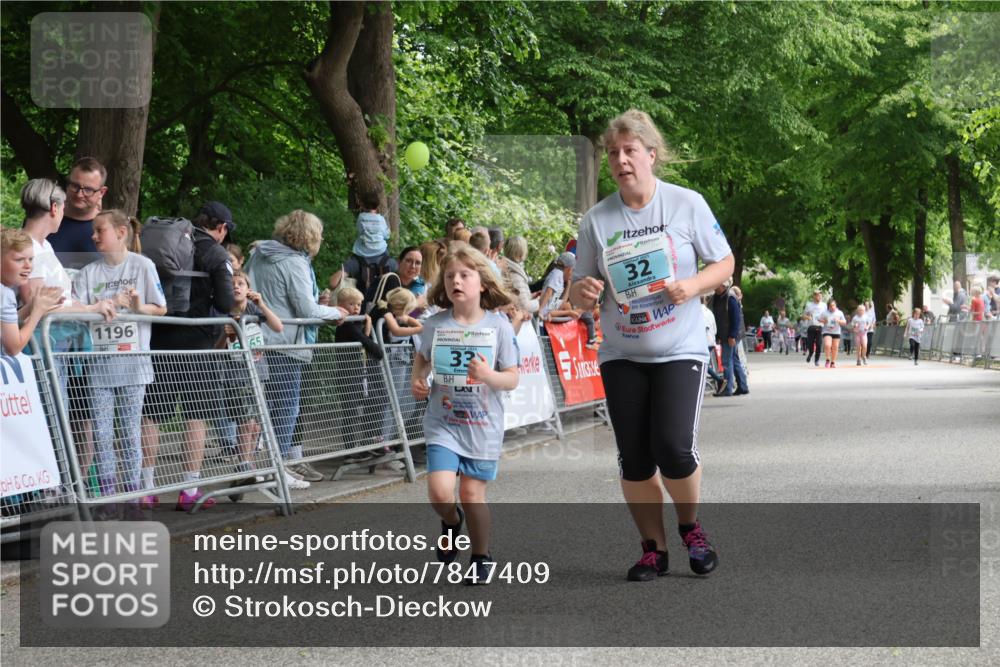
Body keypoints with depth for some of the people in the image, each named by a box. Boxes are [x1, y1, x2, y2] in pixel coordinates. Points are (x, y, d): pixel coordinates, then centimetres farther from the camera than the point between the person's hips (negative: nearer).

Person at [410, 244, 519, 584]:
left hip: (483, 425, -1)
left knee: (472, 493, 2)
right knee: (440, 491, -13)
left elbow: (512, 379, -4)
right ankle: (451, 521, 22)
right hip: (442, 424, 1)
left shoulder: (499, 326, -7)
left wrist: (488, 376, -24)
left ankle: (482, 557, 24)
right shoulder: (435, 325, -1)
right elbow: (422, 357, 19)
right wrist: (416, 379, 0)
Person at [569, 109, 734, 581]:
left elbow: (724, 264, 3)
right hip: (621, 355, 3)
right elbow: (579, 294, 7)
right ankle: (653, 548, 18)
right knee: (634, 459, 1)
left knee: (674, 448, -15)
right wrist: (583, 291, -17)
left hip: (679, 350, -3)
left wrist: (693, 285, -17)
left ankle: (690, 527, 14)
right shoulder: (596, 220, 1)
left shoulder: (687, 204, -4)